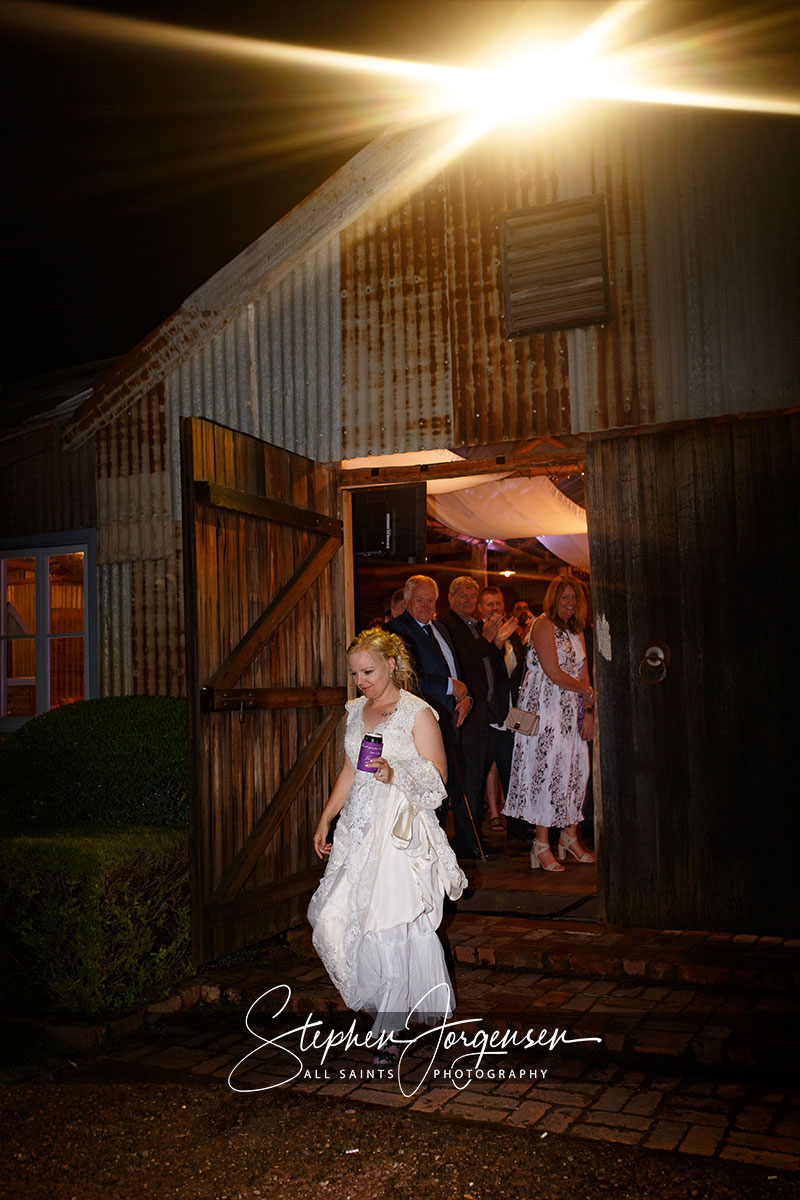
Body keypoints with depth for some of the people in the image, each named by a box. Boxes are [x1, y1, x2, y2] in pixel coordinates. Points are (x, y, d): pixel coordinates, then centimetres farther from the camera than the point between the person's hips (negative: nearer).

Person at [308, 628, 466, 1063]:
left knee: (391, 925, -6)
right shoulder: (356, 711, 13)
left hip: (401, 829, -6)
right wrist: (325, 818, 18)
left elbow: (437, 776, -7)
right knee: (334, 917, 0)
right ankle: (382, 1000, 21)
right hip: (360, 825, 6)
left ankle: (390, 1029, 8)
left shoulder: (418, 713, -5)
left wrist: (395, 775, -23)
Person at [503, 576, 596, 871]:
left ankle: (570, 836, 18)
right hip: (544, 708, -8)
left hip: (571, 710, 8)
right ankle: (542, 844, -1)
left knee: (575, 768, 6)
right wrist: (588, 693, -5)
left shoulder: (576, 631, 17)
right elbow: (554, 673, -15)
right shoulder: (543, 625, -8)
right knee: (546, 768, -7)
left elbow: (583, 674, 14)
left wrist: (589, 712, 3)